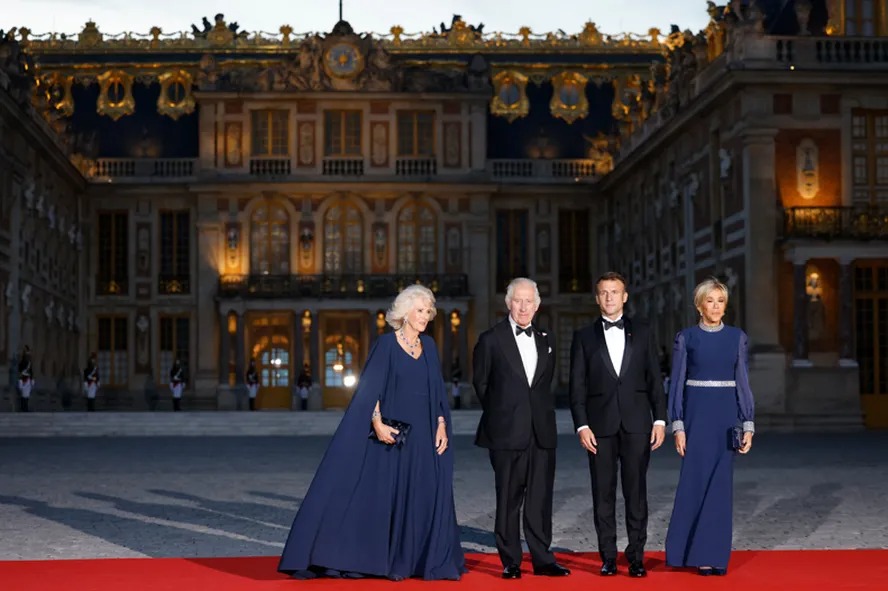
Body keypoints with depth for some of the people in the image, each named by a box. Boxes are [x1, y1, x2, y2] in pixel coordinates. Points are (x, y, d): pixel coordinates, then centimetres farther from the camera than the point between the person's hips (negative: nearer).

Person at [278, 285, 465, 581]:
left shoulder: (429, 346, 10)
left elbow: (437, 390, 11)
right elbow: (370, 387, -9)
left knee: (422, 498, 4)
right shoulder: (387, 343, -5)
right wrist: (377, 423, -19)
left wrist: (442, 425, 0)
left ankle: (403, 561, 15)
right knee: (375, 495, -3)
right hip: (390, 433, -5)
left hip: (422, 436, 5)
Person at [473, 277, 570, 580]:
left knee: (541, 498, 5)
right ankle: (510, 562, 10)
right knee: (508, 500, 2)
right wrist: (499, 414, 9)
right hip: (507, 432, -4)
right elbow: (481, 382, 6)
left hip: (542, 432, 4)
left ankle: (542, 559, 12)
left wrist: (543, 413, 9)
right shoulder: (491, 339, 0)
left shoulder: (545, 341, 13)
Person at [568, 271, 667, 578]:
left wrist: (660, 419, 0)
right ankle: (608, 556, 10)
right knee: (603, 494, 3)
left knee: (636, 492, 1)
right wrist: (582, 426, -5)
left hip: (637, 424, 0)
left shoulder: (642, 333, 8)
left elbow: (654, 379, 7)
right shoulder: (584, 337, 6)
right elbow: (577, 386, 3)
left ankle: (636, 556, 8)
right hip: (601, 426, 0)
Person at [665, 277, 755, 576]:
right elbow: (677, 383, -1)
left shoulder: (737, 337, 6)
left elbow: (743, 382, 6)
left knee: (721, 483, 2)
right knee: (696, 481, -4)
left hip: (726, 413, 2)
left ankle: (715, 554, 10)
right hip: (696, 412, -2)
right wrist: (678, 426, -8)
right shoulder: (686, 338, -1)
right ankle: (697, 552, 9)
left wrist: (748, 425, 0)